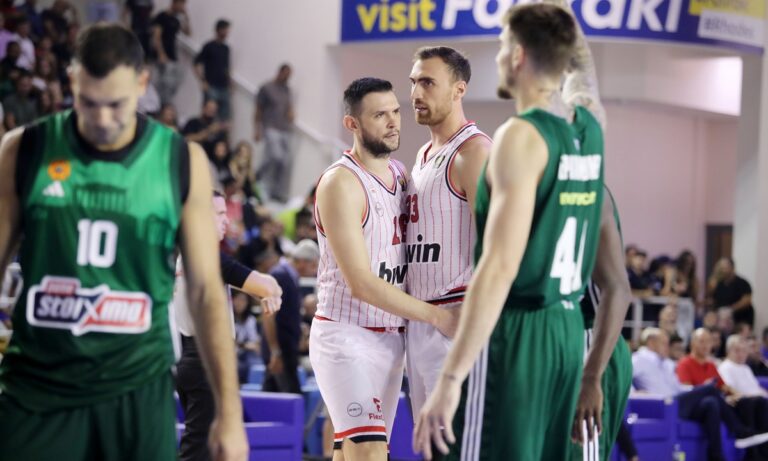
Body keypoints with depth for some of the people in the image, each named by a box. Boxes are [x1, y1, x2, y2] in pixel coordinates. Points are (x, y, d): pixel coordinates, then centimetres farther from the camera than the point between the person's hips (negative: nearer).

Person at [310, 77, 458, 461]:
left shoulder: (400, 174, 10)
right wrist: (437, 316, -21)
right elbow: (361, 283, -20)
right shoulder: (340, 183, -15)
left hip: (391, 338, 8)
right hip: (346, 336, -8)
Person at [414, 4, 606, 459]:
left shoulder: (521, 136, -16)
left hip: (515, 333, -8)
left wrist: (450, 378, -24)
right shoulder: (588, 129, 8)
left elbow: (500, 267, -23)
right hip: (568, 328, 9)